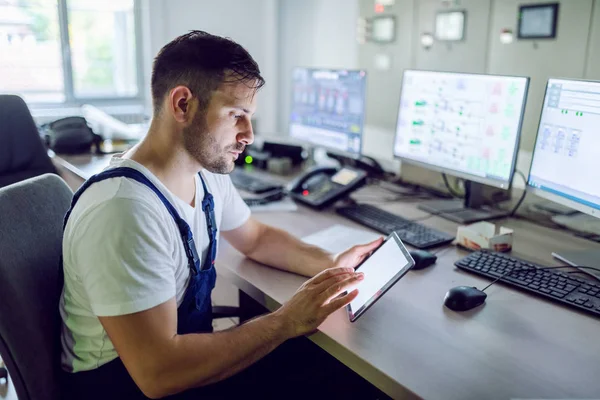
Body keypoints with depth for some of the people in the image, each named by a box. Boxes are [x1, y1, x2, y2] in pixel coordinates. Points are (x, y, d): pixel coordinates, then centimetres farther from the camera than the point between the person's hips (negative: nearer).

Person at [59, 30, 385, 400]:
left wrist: (330, 264, -4)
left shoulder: (206, 173, -3)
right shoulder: (123, 211, -31)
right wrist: (287, 321, -25)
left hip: (184, 352, 7)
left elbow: (256, 238, 13)